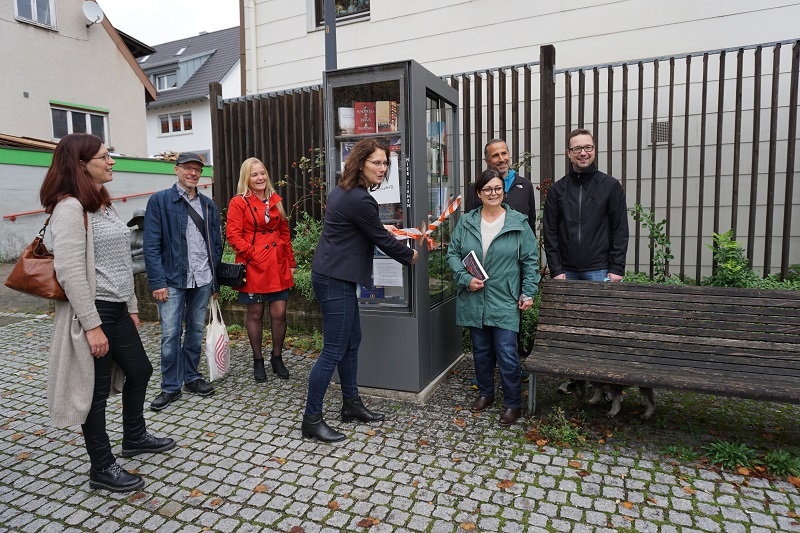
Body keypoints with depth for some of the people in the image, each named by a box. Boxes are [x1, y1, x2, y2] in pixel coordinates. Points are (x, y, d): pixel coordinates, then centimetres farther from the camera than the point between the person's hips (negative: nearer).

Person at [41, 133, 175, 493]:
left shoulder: (103, 204, 13)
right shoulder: (70, 207, -15)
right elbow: (70, 271, -21)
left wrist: (131, 307, 17)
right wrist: (92, 325, -22)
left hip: (117, 308, 9)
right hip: (92, 311, -9)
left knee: (139, 370, 19)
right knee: (96, 390, 3)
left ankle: (134, 438, 40)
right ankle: (102, 469, 20)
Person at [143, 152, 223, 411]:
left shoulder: (208, 205, 11)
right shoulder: (159, 201, -2)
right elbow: (151, 246, -7)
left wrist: (215, 281, 10)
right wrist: (157, 282, -13)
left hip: (202, 280, 4)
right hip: (173, 280, -4)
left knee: (196, 331, 13)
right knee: (170, 335, -1)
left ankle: (191, 377, 28)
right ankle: (170, 387, 13)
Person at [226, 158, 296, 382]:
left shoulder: (275, 201, 12)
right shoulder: (239, 203, -2)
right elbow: (233, 235, -9)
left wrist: (291, 262, 12)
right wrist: (253, 255, -16)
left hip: (278, 266, 4)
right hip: (253, 267, -4)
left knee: (279, 313, 3)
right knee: (255, 314, 8)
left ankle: (277, 358, 22)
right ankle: (258, 361, 23)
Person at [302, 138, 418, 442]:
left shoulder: (344, 190, 12)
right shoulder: (360, 200, -19)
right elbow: (381, 239, -10)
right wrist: (410, 256, 7)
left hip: (333, 276, 11)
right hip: (335, 280, -11)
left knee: (351, 341, 17)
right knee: (333, 351, -3)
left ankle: (351, 404, 31)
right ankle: (311, 420, 9)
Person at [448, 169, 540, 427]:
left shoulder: (518, 222, -1)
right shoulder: (466, 222, 4)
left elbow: (531, 260, 1)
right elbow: (453, 253, 5)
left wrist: (528, 292, -2)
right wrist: (466, 279, -8)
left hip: (505, 302, -3)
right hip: (473, 300, 3)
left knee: (507, 354, -3)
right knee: (481, 350, 15)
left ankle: (513, 404, 15)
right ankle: (485, 393, 34)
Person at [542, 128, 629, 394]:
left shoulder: (610, 186, 3)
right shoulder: (557, 190, 7)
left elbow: (620, 231, 0)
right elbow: (550, 233, 4)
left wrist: (616, 269, -7)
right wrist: (556, 270, -3)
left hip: (600, 270, -2)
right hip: (567, 272, 2)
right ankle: (574, 377, 22)